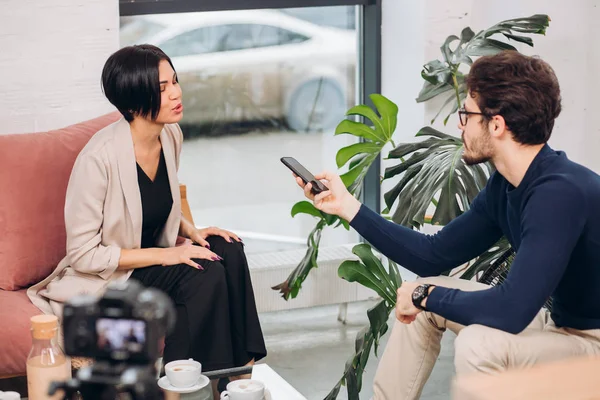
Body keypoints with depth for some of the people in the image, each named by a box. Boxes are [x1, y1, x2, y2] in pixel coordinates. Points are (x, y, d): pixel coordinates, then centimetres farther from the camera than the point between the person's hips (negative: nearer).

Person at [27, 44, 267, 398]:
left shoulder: (171, 135, -3)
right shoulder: (100, 157, -26)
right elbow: (83, 253, -22)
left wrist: (191, 231, -3)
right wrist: (162, 254, -23)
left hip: (153, 254, 7)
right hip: (105, 277, -7)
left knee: (228, 251, -15)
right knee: (204, 276, -25)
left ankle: (241, 363, -7)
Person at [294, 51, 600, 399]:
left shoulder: (560, 192, -28)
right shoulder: (504, 187, 2)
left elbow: (511, 310, -34)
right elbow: (434, 255, 10)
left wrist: (426, 295, -18)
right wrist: (348, 207, 8)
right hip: (560, 324, 9)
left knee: (479, 342, -32)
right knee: (424, 298, 10)